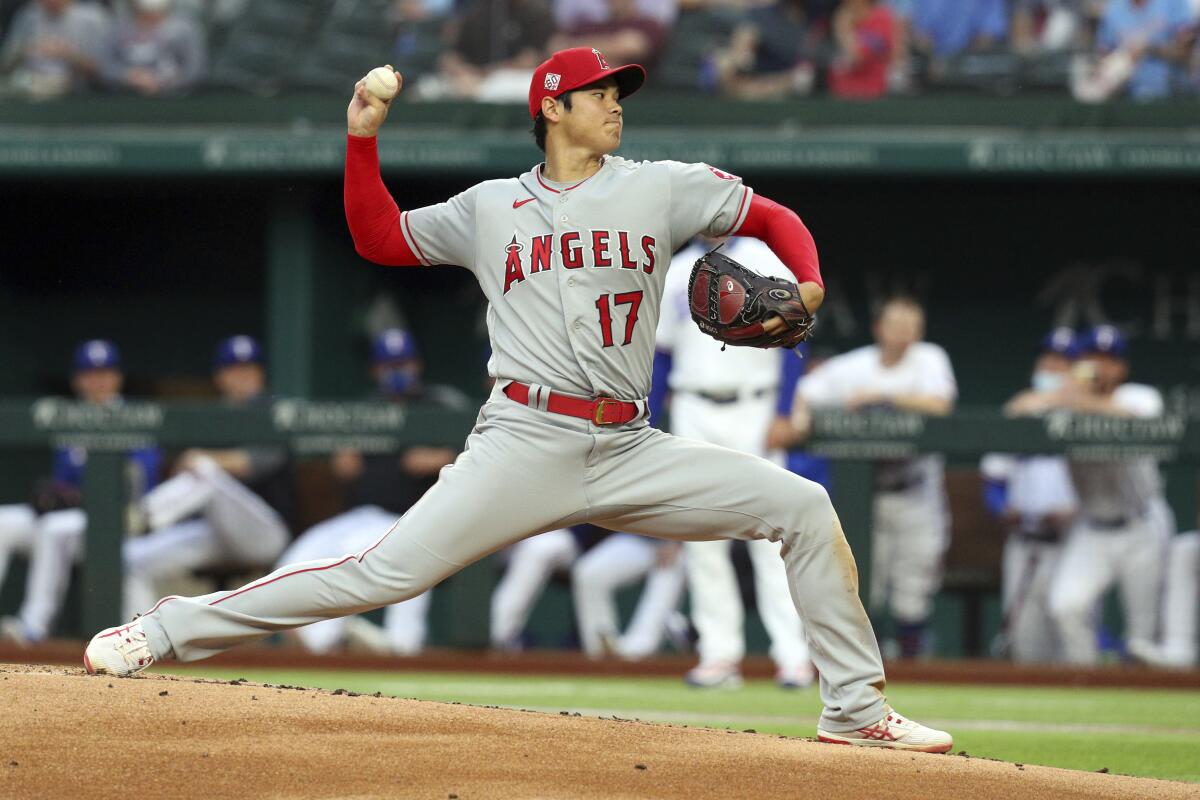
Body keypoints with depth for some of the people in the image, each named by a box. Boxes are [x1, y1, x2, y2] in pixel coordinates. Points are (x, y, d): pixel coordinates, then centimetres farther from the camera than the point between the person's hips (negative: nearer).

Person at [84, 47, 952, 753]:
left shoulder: (661, 188, 11)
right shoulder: (491, 208, 13)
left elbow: (775, 218, 15)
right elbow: (381, 238, 18)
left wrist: (806, 288, -4)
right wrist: (362, 140, 8)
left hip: (631, 452, 2)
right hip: (525, 447, -2)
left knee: (803, 505, -8)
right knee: (384, 573, -15)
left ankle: (856, 708, 0)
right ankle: (165, 630, -10)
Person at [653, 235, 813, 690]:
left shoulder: (766, 263, 1)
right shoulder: (676, 272, 12)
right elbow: (661, 352, 15)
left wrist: (782, 417, -12)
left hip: (753, 413, -4)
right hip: (693, 415, 4)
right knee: (701, 535, 1)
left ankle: (793, 653, -7)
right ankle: (720, 652, 5)